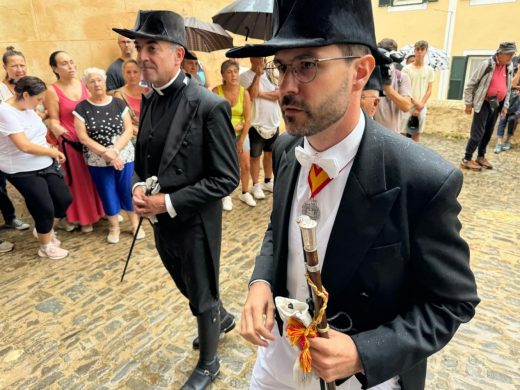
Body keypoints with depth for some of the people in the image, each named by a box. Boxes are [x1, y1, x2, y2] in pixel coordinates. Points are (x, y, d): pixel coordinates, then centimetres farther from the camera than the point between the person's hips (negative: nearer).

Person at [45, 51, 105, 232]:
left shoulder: (83, 83, 3)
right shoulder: (53, 91, -9)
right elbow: (53, 119, -8)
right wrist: (56, 127, -29)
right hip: (71, 142, -4)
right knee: (78, 180, 8)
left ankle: (100, 210, 35)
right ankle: (83, 217, 24)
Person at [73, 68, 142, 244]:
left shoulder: (118, 103, 0)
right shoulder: (82, 108, -3)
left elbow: (129, 129, -5)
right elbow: (83, 137, -7)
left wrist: (115, 150, -17)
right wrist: (106, 153, -17)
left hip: (124, 156, 0)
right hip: (98, 161, 0)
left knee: (127, 190, 6)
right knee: (107, 193, 9)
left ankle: (135, 223, 25)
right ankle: (114, 227, 27)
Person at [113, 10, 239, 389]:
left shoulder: (210, 106, -21)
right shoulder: (149, 101, 2)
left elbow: (226, 178, -20)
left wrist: (170, 202, -22)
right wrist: (139, 186, -7)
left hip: (195, 225, -7)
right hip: (162, 223, 8)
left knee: (202, 298, 15)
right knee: (190, 288, 28)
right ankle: (222, 317, 58)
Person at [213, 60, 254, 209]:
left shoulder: (244, 92, -8)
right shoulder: (216, 91, -13)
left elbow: (248, 118, -7)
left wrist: (241, 140, -9)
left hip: (241, 133, 2)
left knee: (246, 166, 5)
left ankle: (245, 193, 25)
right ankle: (226, 196, 19)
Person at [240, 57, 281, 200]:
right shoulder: (245, 76, -8)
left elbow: (278, 94, -6)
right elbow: (252, 95, -22)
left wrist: (261, 94, -15)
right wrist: (257, 75, -17)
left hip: (273, 122, 5)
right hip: (256, 124, -5)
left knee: (270, 153, 15)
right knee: (255, 156, 5)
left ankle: (268, 181, 30)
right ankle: (256, 185, 16)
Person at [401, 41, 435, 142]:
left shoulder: (429, 70, 7)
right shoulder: (407, 69, -2)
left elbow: (429, 90, 4)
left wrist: (421, 105, -8)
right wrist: (416, 103, -11)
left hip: (422, 108, 3)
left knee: (416, 133, 8)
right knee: (403, 132, -5)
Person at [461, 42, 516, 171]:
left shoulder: (509, 67, 6)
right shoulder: (487, 64, -13)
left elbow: (508, 88, 16)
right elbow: (470, 84, -9)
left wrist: (505, 105, 12)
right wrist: (468, 103, -9)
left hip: (497, 105, 6)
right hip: (484, 104, -6)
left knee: (488, 133, 12)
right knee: (477, 133, -8)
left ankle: (481, 157, 24)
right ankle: (466, 160, -1)